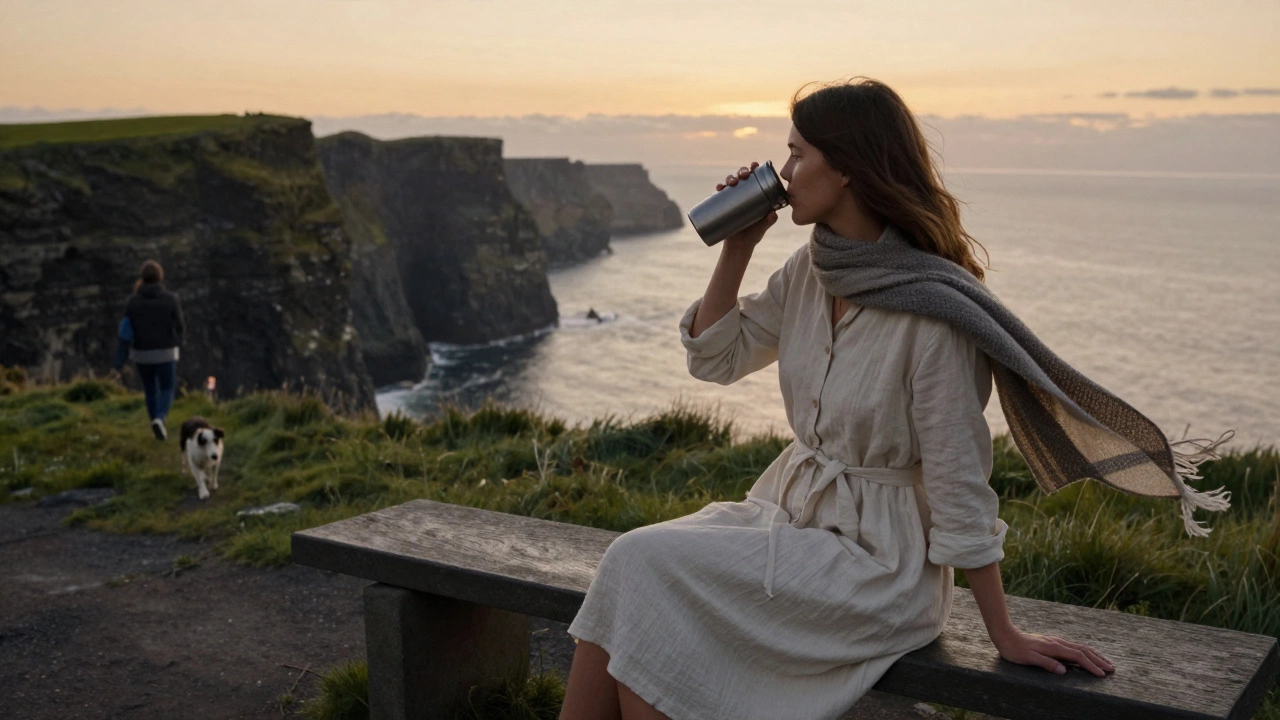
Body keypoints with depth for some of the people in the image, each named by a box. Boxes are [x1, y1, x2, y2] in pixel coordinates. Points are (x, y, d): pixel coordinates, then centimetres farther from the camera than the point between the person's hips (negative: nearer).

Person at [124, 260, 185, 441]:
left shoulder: (134, 301, -6)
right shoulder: (170, 299, -10)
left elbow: (126, 329, -1)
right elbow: (180, 328, -7)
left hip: (142, 353, 2)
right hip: (165, 353, -2)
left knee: (151, 391, 19)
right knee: (167, 390, 10)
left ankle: (159, 429, 22)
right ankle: (159, 419, -17)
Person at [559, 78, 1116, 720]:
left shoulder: (931, 304, -20)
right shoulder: (809, 270, 3)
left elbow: (959, 484, -16)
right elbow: (714, 359, 13)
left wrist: (1004, 636, -10)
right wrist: (737, 247, 1)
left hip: (876, 558, -7)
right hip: (791, 510, 7)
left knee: (642, 568, -19)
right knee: (633, 562, -16)